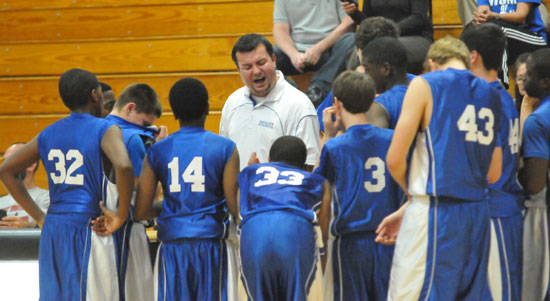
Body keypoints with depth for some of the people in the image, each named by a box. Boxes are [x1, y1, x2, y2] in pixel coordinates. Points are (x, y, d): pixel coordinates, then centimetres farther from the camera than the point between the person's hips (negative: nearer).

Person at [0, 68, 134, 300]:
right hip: (86, 229, -6)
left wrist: (39, 217, 15)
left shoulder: (49, 134, 12)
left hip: (52, 230, 6)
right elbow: (123, 166, -26)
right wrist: (121, 215, -14)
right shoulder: (105, 130, -7)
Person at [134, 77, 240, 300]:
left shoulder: (157, 151, 4)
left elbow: (142, 211, 3)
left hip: (172, 243, 2)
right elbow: (235, 208, -6)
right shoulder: (225, 148, -2)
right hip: (210, 241, -2)